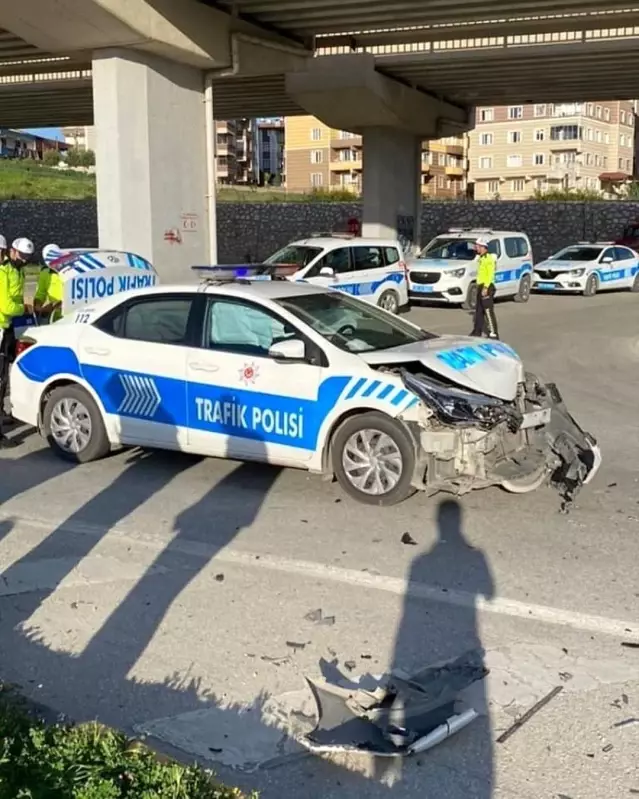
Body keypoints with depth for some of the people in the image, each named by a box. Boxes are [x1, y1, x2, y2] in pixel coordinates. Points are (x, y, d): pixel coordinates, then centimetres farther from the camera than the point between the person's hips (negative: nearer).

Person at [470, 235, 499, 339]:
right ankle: (477, 332, 20)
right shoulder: (481, 258, 17)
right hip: (481, 287, 10)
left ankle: (493, 334, -8)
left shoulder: (489, 258, -14)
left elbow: (490, 274, -20)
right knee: (479, 311, 13)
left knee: (488, 311, -10)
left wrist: (485, 288, -24)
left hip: (487, 287, -10)